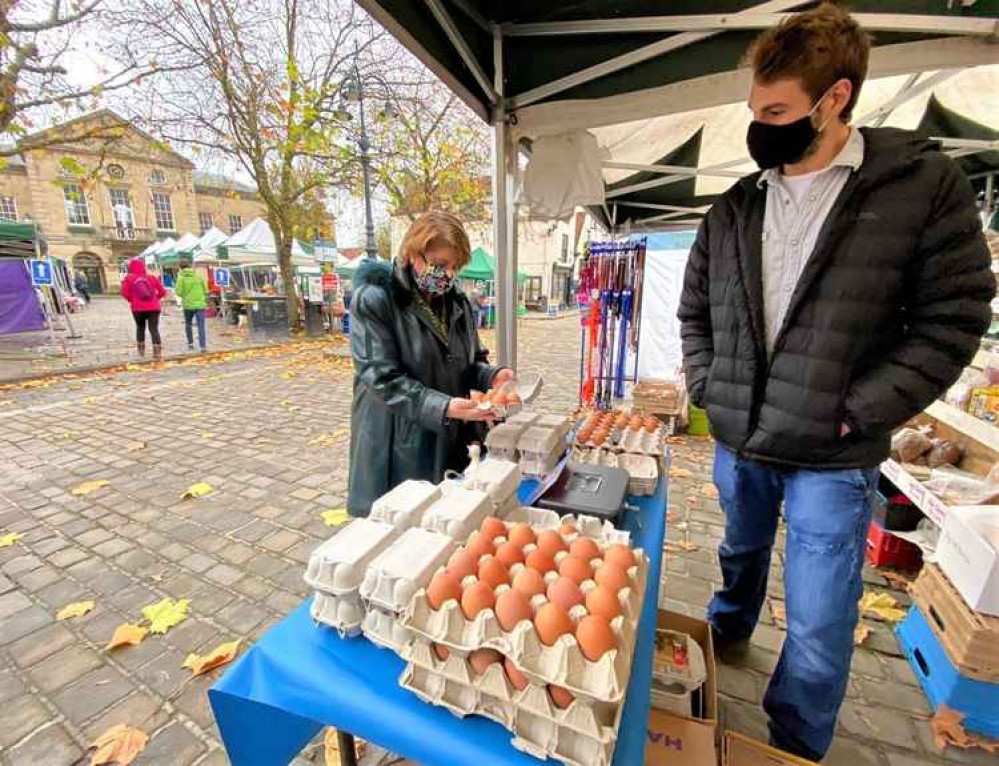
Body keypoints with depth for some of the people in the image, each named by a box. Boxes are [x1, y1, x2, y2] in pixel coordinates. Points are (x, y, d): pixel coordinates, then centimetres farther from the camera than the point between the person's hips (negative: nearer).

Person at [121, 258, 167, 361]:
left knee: (140, 327, 21)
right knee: (154, 329, -4)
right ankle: (157, 353, -18)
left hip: (138, 308, 0)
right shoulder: (151, 277, 7)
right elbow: (162, 291, 5)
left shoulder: (128, 278, 3)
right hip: (153, 307, 0)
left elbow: (125, 293, -7)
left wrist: (132, 300, 10)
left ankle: (141, 350, 26)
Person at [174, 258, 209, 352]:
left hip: (188, 305, 0)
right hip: (200, 304, 0)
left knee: (188, 325, 20)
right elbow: (205, 290, 3)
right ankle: (202, 346, -9)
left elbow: (179, 292, -7)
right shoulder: (199, 276, 3)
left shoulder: (181, 278, -2)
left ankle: (190, 343, 22)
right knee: (201, 326, -2)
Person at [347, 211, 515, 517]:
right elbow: (384, 380, -18)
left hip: (450, 445, 6)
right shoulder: (373, 300, -13)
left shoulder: (456, 302, 7)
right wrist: (443, 407, -28)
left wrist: (491, 376, -8)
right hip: (397, 451, -5)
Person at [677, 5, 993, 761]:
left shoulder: (925, 182, -6)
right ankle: (729, 629, 56)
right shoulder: (734, 209, 3)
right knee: (743, 553, 27)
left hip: (833, 457, -3)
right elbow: (693, 311, 9)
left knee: (819, 621, 9)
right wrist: (709, 388, -1)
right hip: (738, 443, 4)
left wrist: (858, 411, -14)